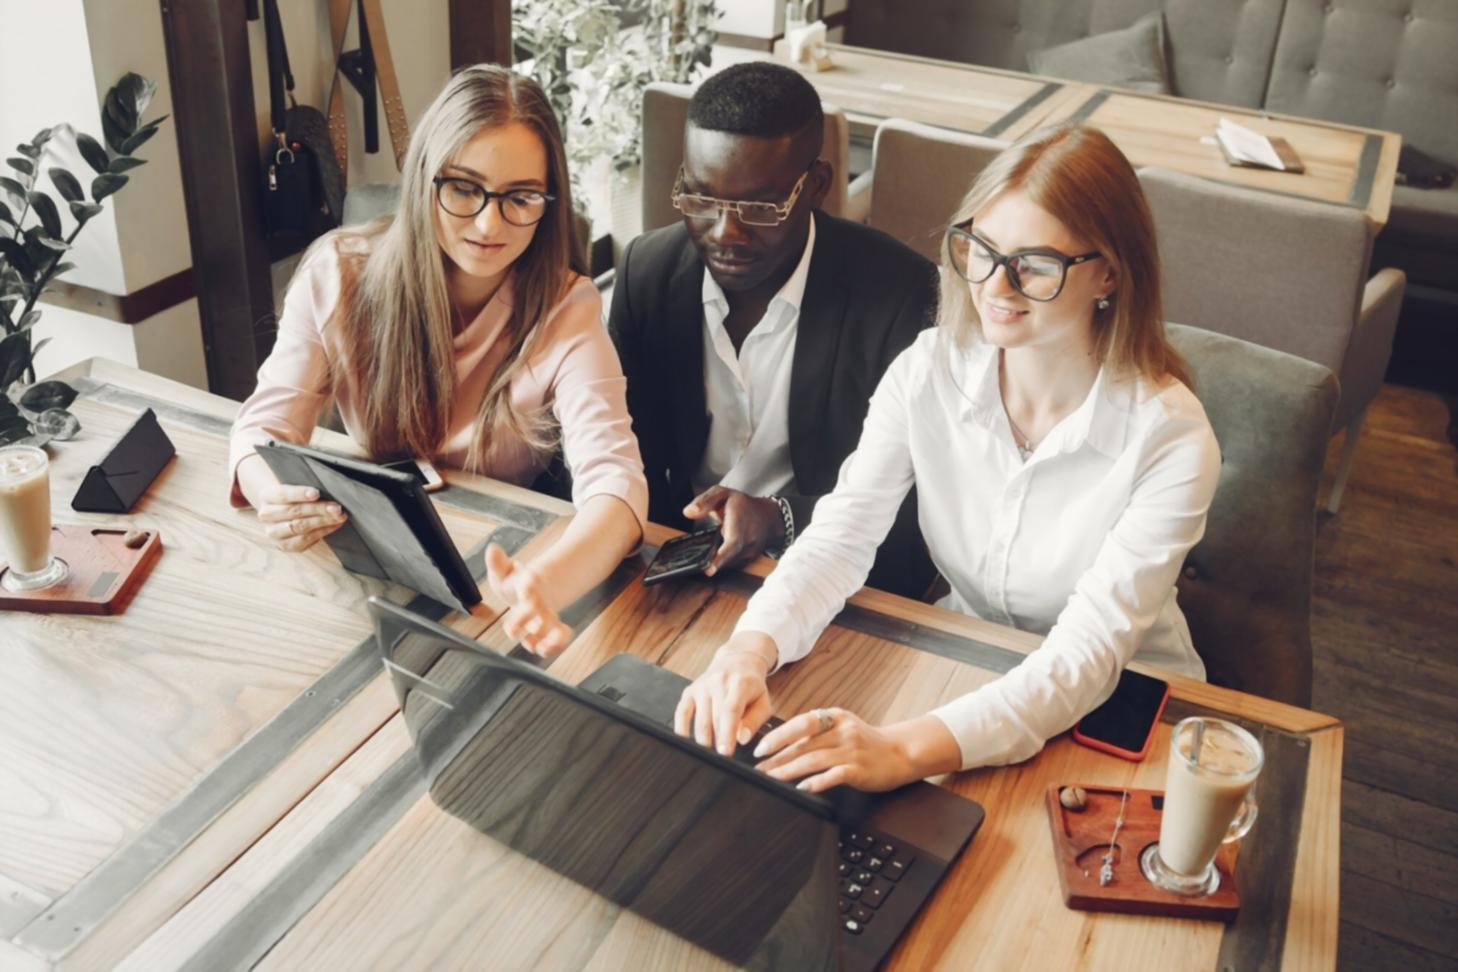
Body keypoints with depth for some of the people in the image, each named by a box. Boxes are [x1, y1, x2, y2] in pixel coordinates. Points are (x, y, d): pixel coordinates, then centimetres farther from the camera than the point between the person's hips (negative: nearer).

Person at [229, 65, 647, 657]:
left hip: (501, 560, -2)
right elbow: (266, 424, -10)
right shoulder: (337, 272, -11)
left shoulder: (565, 310, -17)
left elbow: (614, 481, -30)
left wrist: (544, 585, -53)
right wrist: (276, 496, -36)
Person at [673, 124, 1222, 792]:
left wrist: (906, 751, -44)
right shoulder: (929, 371, -11)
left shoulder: (1170, 439, -23)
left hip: (1121, 699, -3)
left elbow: (1089, 651, -28)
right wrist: (750, 648, -37)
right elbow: (840, 535, -15)